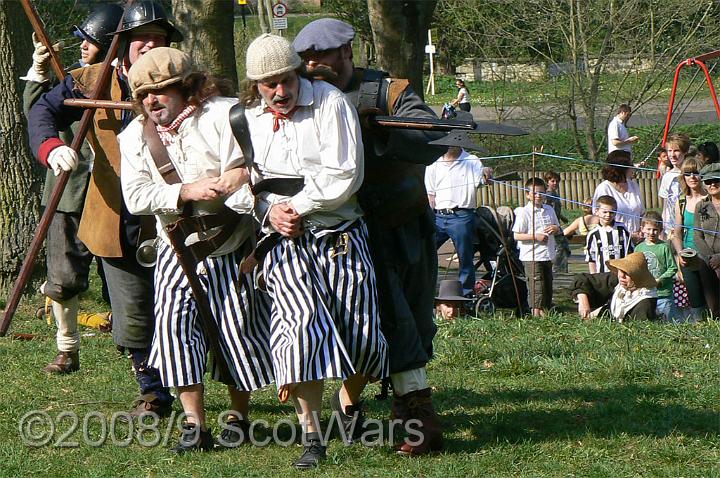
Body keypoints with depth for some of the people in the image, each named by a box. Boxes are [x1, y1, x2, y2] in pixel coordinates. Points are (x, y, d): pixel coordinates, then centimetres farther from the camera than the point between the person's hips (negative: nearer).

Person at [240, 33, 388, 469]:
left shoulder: (330, 102, -2)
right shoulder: (248, 119, 10)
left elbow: (345, 175, -10)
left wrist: (299, 206, -10)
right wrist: (270, 211, -5)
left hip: (339, 233, -1)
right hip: (283, 240, 1)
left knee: (360, 333, -5)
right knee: (303, 323, -22)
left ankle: (350, 405, 29)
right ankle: (312, 436, -18)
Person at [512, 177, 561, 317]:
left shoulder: (549, 210, 11)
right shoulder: (524, 213, -8)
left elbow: (558, 230, 22)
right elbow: (517, 236, -11)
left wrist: (555, 229, -2)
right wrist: (535, 237, -19)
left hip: (547, 256, 7)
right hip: (532, 257, -7)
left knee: (548, 284, 12)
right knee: (536, 284, -9)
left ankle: (545, 310, 21)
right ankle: (536, 312, -6)